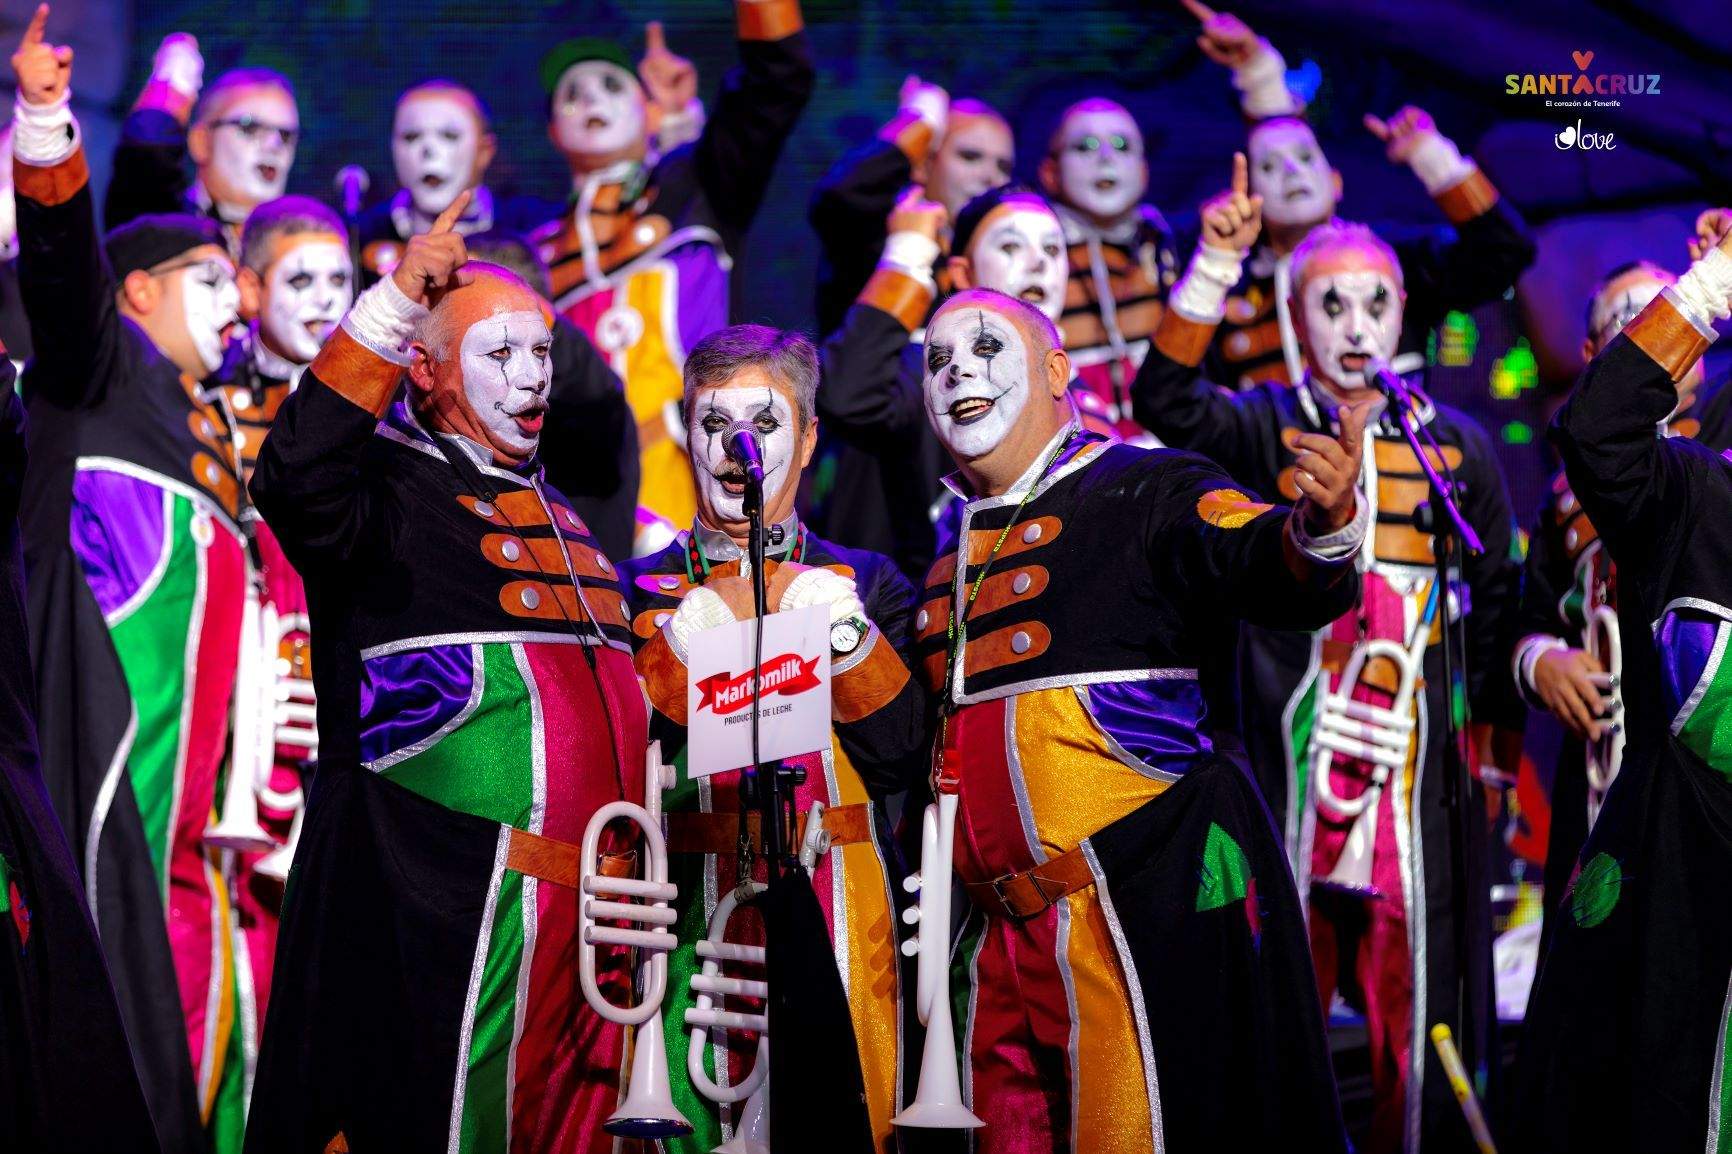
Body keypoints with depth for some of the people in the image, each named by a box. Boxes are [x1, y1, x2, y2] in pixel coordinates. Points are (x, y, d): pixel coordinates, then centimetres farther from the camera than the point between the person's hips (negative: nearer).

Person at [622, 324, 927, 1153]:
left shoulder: (867, 584, 12)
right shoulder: (638, 592, 10)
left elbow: (899, 762, 2)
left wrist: (848, 636, -10)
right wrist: (677, 648, -11)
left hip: (841, 930, 1)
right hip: (693, 924, -1)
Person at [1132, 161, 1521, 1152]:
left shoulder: (1459, 446, 12)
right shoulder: (1265, 430, 6)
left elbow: (1496, 608, 17)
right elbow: (1166, 399, -13)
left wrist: (1499, 724, 12)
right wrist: (1217, 263, -20)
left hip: (1421, 767, 1)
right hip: (1291, 762, -1)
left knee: (1419, 1015, 2)